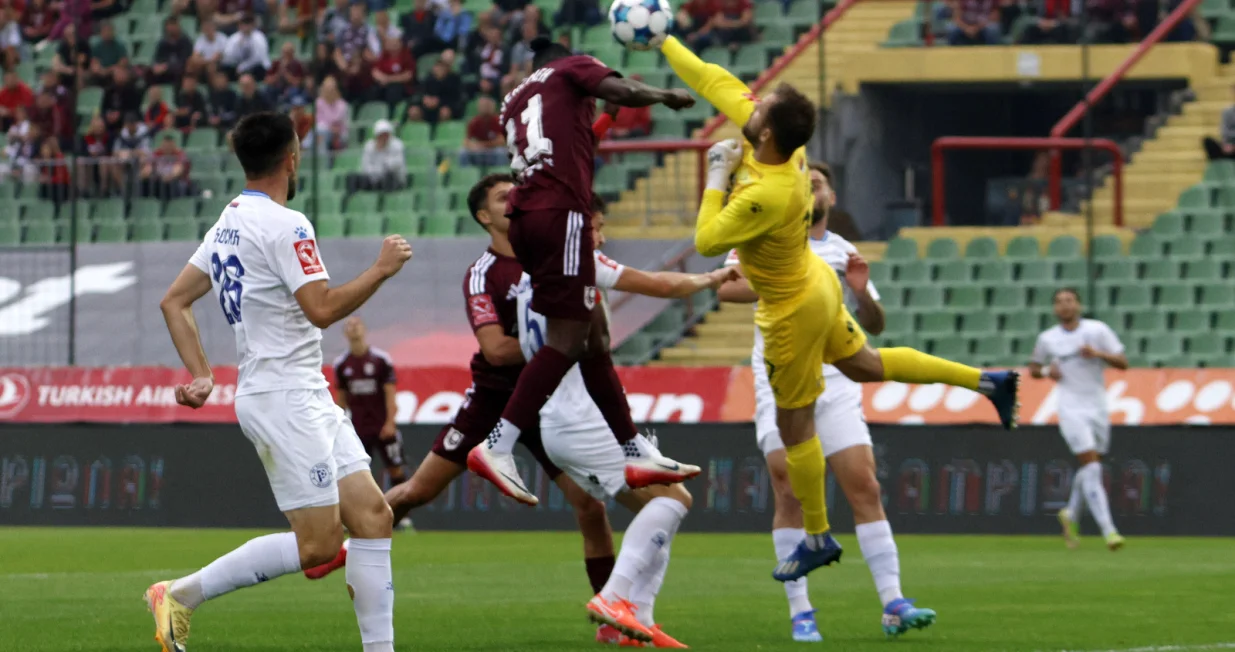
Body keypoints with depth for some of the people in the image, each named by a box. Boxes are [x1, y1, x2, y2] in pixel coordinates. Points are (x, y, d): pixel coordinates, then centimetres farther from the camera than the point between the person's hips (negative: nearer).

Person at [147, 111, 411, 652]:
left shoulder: (228, 223, 14)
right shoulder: (283, 225, -15)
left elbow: (174, 301, 17)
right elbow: (322, 308, -22)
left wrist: (201, 375, 14)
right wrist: (382, 269, -10)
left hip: (309, 400, 10)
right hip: (282, 399, -10)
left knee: (372, 516, 5)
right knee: (319, 544, -11)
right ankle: (181, 595, -6)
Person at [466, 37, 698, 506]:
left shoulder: (514, 101, 28)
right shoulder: (572, 70, 10)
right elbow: (623, 92, -7)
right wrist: (667, 96, 9)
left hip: (525, 217, 8)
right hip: (561, 212, -8)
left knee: (595, 335, 13)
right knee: (567, 340, -10)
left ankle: (637, 453, 15)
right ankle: (498, 447, -18)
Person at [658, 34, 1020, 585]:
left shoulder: (769, 194, -38)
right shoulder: (776, 141, -16)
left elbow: (707, 242, -28)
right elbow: (714, 82, -4)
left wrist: (717, 177, -22)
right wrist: (662, 42, 0)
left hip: (793, 311, -9)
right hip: (814, 284, 9)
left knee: (794, 426, 8)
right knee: (864, 365, 28)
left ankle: (817, 538, 23)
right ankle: (986, 382, 28)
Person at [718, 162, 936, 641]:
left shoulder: (844, 253, 15)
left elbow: (874, 325, 16)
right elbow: (727, 288, -11)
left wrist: (861, 292, -5)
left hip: (836, 386, 3)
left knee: (865, 488, -6)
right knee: (790, 494, -8)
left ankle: (893, 605, -8)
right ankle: (800, 613, -4)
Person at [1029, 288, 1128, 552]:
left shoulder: (1098, 330, 1)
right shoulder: (1047, 339, 4)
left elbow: (1122, 362, -1)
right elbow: (1033, 368, 18)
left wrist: (1097, 353, -18)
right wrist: (1046, 371, -5)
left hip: (1099, 408, 2)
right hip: (1071, 409, -2)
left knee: (1091, 468, 12)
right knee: (1091, 468, -15)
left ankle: (1071, 515, 38)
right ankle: (1108, 530, -21)